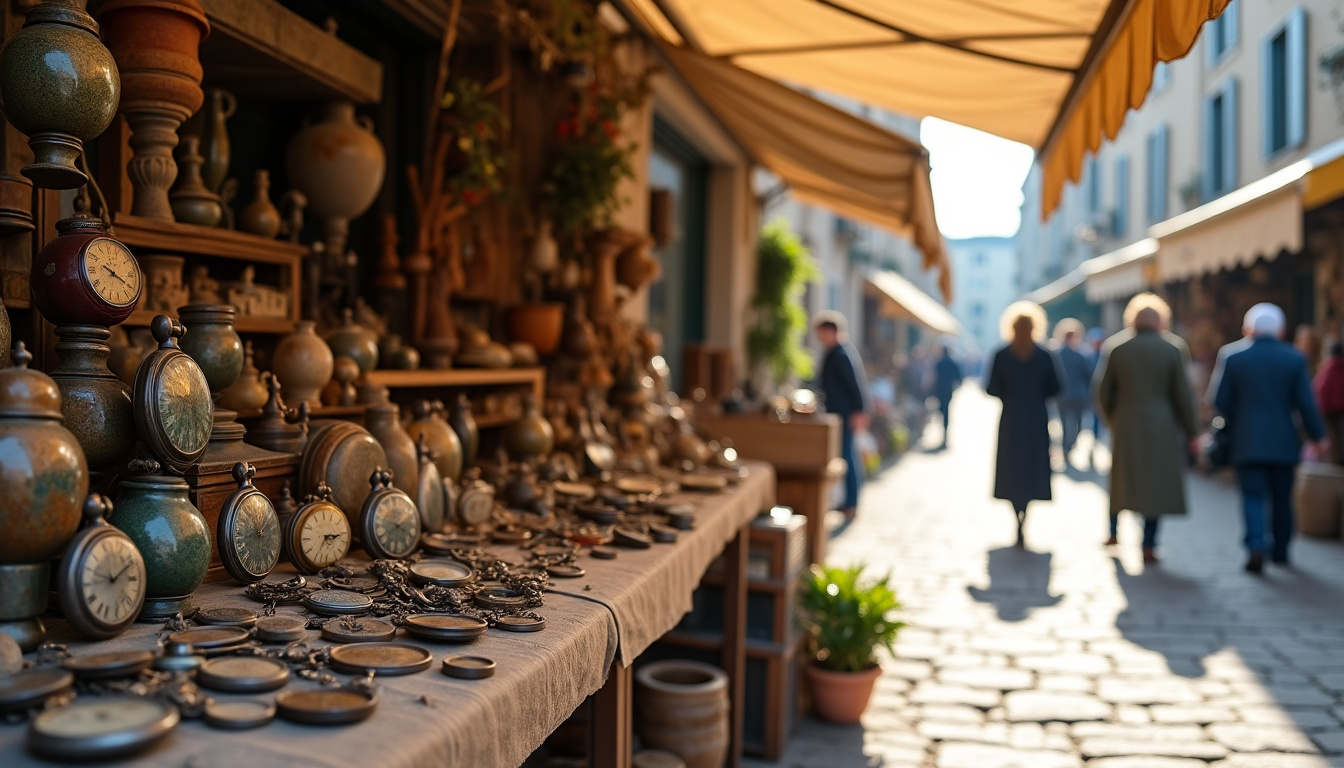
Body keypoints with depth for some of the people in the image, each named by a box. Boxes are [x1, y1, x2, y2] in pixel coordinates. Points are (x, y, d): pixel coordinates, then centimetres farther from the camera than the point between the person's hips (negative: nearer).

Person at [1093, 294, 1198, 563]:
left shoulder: (1117, 350, 0)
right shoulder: (1172, 350, -4)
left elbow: (1104, 392, 2)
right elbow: (1182, 394, -3)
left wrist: (1112, 419, 19)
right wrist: (1191, 431, 5)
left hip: (1125, 424, 2)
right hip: (1161, 426, -2)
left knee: (1122, 476, 19)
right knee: (1157, 482, 3)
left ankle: (1114, 531, 27)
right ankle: (1149, 545, 1)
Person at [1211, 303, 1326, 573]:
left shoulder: (1231, 356, -3)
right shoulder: (1295, 358, -1)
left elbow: (1221, 401, -2)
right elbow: (1306, 403, -4)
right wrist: (1317, 436, 5)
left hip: (1248, 441, -1)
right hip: (1284, 442, 1)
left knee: (1252, 496, 0)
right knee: (1282, 498, 13)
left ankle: (1256, 547, -18)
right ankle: (1280, 551, 22)